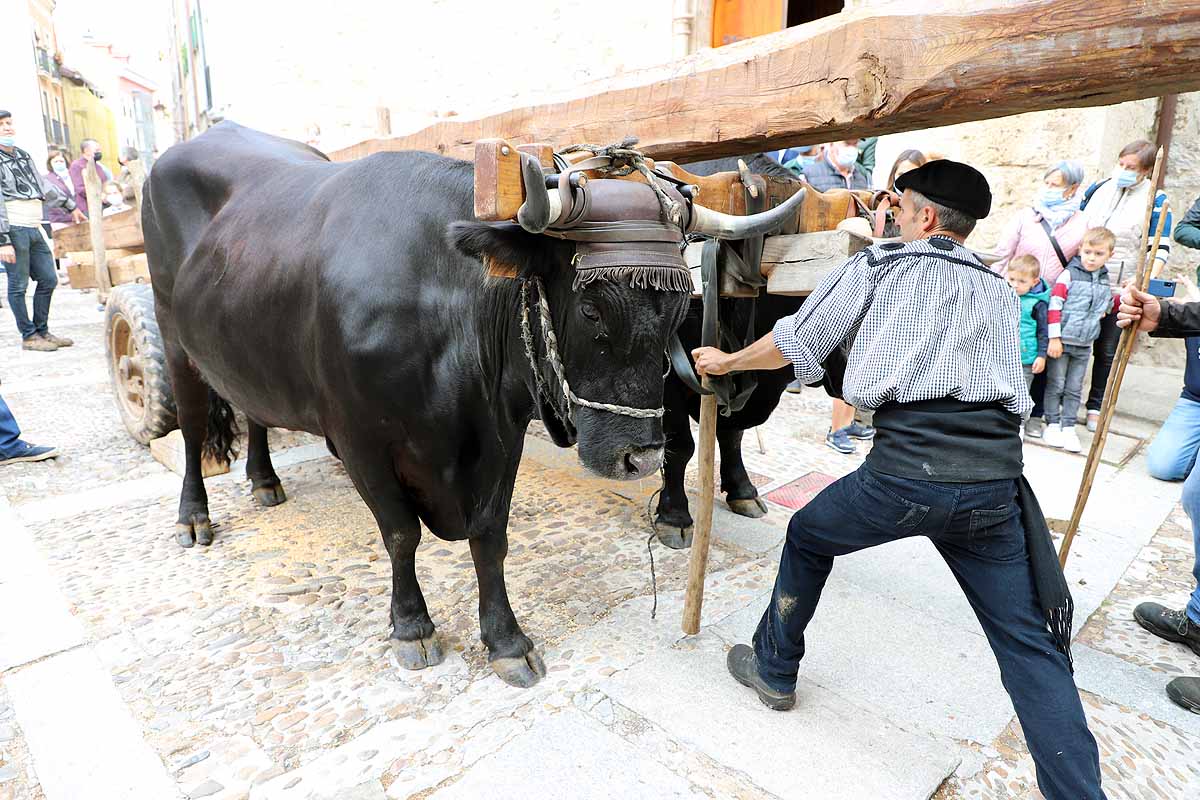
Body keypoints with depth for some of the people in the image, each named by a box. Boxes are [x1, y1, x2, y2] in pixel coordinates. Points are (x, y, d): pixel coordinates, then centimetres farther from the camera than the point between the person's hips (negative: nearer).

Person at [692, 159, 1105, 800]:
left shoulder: (878, 265, 10)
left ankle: (773, 670, 38)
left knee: (807, 536, 23)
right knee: (1030, 645, 15)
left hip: (904, 468, -4)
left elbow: (792, 346, 12)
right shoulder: (1001, 291, 24)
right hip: (996, 478, 4)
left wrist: (726, 361, 30)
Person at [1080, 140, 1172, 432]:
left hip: (1121, 289, -2)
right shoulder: (1098, 188, 7)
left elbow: (1160, 248, -6)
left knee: (1107, 351, 6)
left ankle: (1096, 407, 16)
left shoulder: (1154, 200, -3)